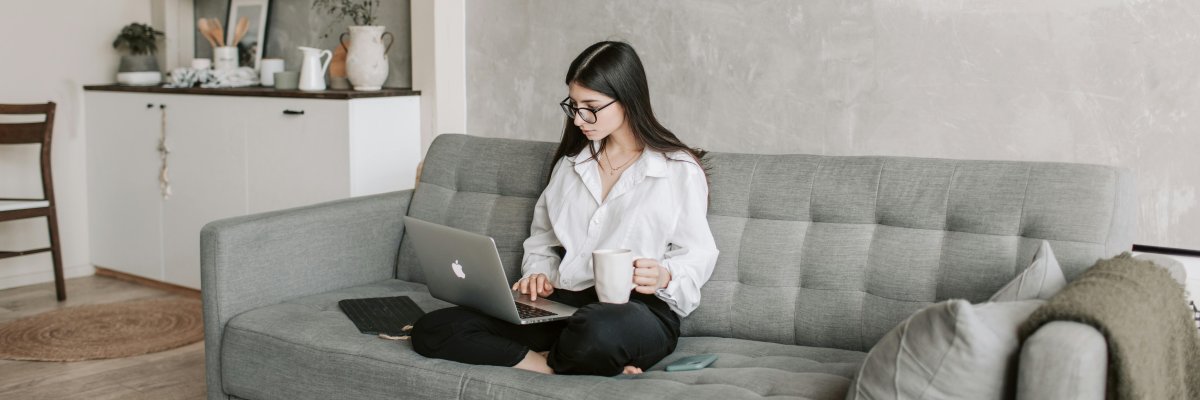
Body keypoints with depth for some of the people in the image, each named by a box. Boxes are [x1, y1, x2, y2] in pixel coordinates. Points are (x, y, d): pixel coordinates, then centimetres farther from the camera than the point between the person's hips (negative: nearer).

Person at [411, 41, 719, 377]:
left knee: (599, 330, -45)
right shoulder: (570, 163, 20)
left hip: (637, 309, -5)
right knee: (430, 330, -15)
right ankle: (558, 366, -20)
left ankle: (551, 359, -11)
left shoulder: (680, 169, 2)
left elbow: (698, 254, 2)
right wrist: (538, 274, 4)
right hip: (560, 305, 6)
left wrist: (664, 276, -20)